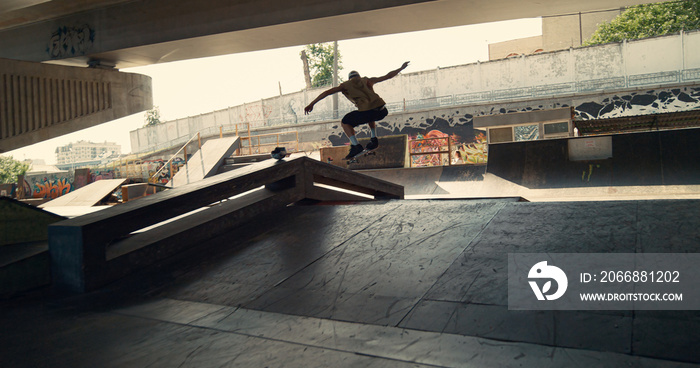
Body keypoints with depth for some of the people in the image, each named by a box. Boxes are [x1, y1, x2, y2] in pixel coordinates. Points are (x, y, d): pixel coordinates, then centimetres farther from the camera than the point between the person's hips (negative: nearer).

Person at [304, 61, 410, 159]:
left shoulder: (345, 85, 22)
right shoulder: (367, 80, 28)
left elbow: (327, 92, 15)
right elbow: (387, 76, 30)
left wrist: (312, 104, 16)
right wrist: (401, 68, 45)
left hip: (368, 112, -4)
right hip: (383, 111, 4)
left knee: (345, 122, 18)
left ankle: (356, 146, -1)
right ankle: (373, 138, 22)